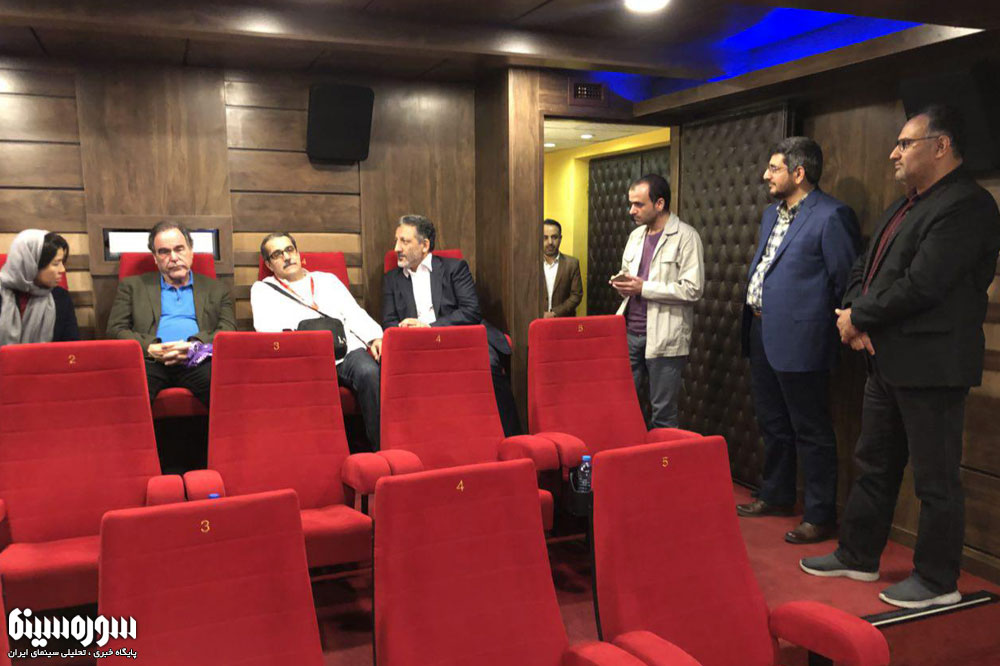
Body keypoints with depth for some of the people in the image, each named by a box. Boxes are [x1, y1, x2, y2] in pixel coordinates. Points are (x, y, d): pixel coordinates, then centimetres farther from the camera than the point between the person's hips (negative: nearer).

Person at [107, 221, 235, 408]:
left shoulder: (216, 290, 23)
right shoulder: (132, 286, 23)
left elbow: (229, 331, 10)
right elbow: (115, 329, 12)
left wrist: (194, 346, -11)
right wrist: (150, 348, -9)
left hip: (197, 362, 0)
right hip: (150, 361, 0)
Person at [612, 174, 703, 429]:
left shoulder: (686, 237, -8)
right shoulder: (636, 235, 15)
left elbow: (693, 290, -16)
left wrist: (644, 288, -16)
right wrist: (622, 282, 4)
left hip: (664, 339, -6)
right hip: (630, 332, 7)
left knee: (663, 413, 2)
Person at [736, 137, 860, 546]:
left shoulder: (831, 216, -14)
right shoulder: (772, 214, 15)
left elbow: (846, 281, -14)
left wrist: (826, 324, -10)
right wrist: (754, 315, 14)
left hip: (799, 341, -9)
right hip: (762, 335, 9)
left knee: (811, 432, 2)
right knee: (773, 424, 20)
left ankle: (820, 516, 15)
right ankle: (776, 496, 37)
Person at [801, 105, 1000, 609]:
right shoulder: (905, 206, 16)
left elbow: (921, 285, -23)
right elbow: (864, 270, 17)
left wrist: (858, 317, -11)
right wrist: (855, 318, -2)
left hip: (930, 367, -10)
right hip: (889, 361, 10)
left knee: (936, 480, 4)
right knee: (875, 466, 18)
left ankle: (937, 582, 19)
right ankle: (858, 556, 32)